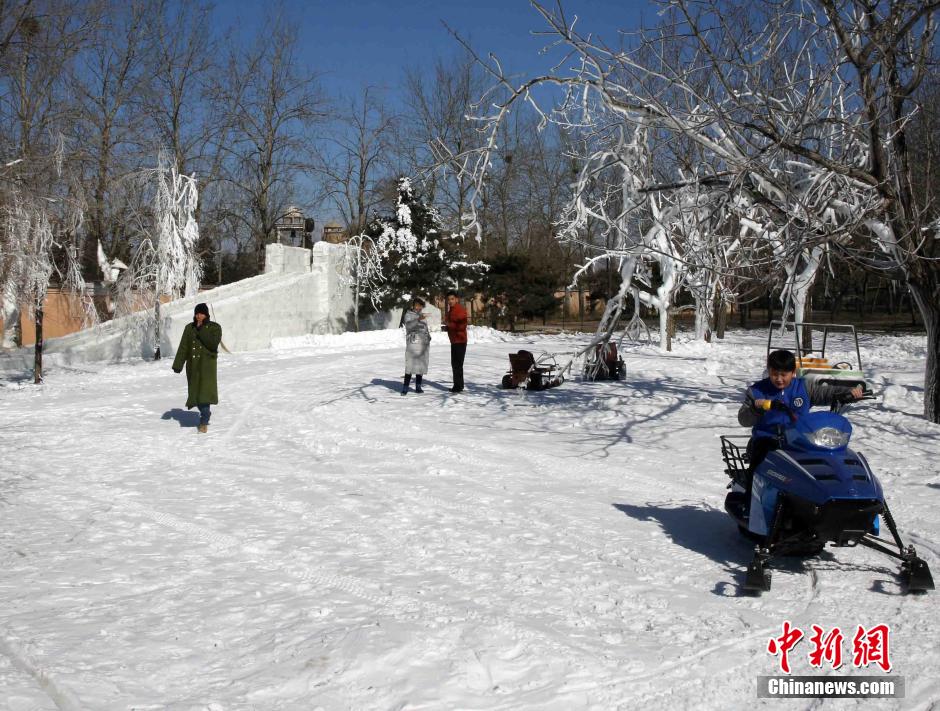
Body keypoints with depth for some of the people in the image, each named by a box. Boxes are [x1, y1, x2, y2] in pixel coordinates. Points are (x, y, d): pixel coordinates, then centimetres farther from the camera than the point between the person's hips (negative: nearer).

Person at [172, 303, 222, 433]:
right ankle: (206, 413, 32)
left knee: (205, 391, -16)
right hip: (193, 365, 4)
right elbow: (183, 348, 5)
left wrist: (202, 331, -19)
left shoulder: (215, 328, -1)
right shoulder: (189, 328, 8)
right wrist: (177, 365, -1)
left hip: (207, 364, -4)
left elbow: (213, 344, -17)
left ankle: (203, 421, -11)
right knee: (195, 391, 7)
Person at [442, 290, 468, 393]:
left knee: (458, 364, -10)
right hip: (454, 341, 10)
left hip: (460, 341, -10)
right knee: (454, 364, 13)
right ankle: (457, 385, 20)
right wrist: (446, 327, 9)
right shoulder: (451, 311, 16)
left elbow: (461, 326, -21)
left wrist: (449, 324, -20)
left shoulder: (461, 310, -13)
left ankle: (458, 386, -8)